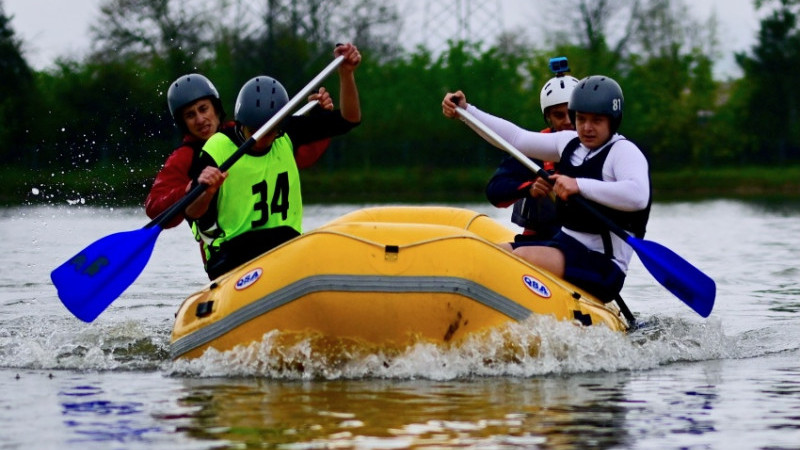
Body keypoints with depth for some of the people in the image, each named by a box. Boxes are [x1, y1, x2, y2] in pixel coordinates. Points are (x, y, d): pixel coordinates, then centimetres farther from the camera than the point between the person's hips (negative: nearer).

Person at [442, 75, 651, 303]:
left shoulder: (624, 152, -10)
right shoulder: (570, 143, 14)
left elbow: (638, 196, -30)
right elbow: (516, 137, 20)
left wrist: (580, 185, -32)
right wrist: (466, 111, 14)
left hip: (603, 265, -9)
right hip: (564, 245, 9)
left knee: (521, 258, -30)